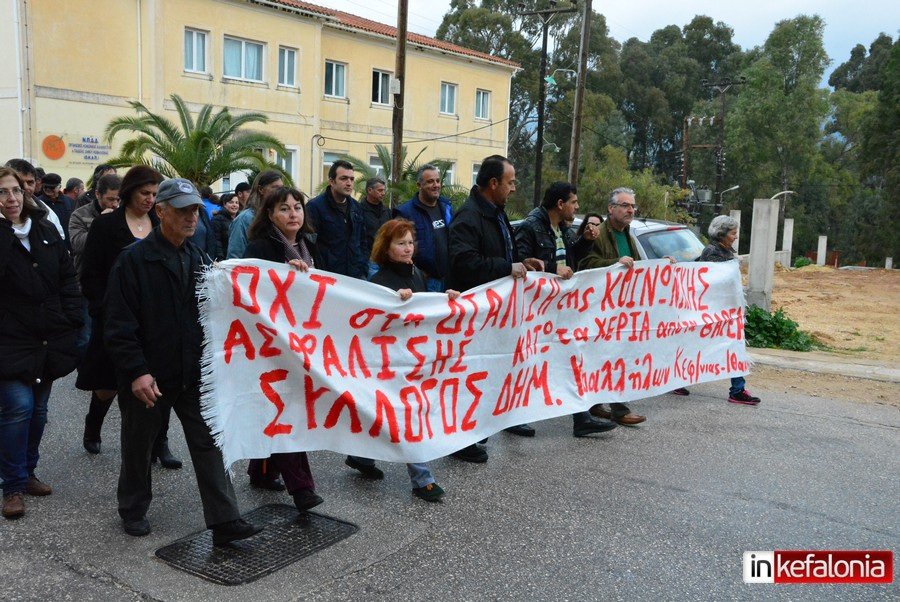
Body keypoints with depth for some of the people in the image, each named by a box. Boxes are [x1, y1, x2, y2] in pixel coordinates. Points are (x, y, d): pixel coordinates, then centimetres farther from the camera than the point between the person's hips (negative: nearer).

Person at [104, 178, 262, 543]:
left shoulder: (198, 259, 8)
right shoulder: (133, 260, -11)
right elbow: (119, 325, -14)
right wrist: (136, 372, -19)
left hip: (194, 375, 4)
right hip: (148, 377, -4)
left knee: (209, 444, 0)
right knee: (139, 445, 14)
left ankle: (224, 521, 4)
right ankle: (133, 511, 35)